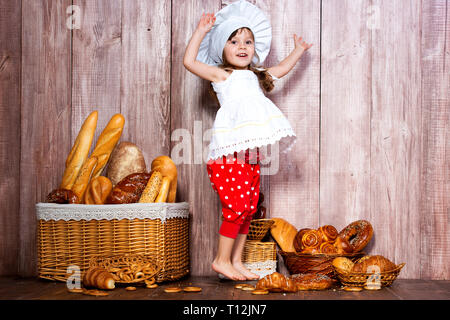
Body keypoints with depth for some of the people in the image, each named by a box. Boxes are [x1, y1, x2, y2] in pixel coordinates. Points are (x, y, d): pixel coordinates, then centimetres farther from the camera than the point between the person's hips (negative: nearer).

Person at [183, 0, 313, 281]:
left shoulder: (256, 77, 23)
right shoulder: (220, 74, 4)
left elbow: (281, 70, 41)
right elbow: (189, 61, -7)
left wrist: (298, 50, 49)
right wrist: (201, 32, -1)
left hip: (251, 154, 8)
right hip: (228, 152, -7)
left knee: (249, 209, 8)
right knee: (237, 207, -12)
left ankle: (236, 261, 16)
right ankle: (222, 260, 1)